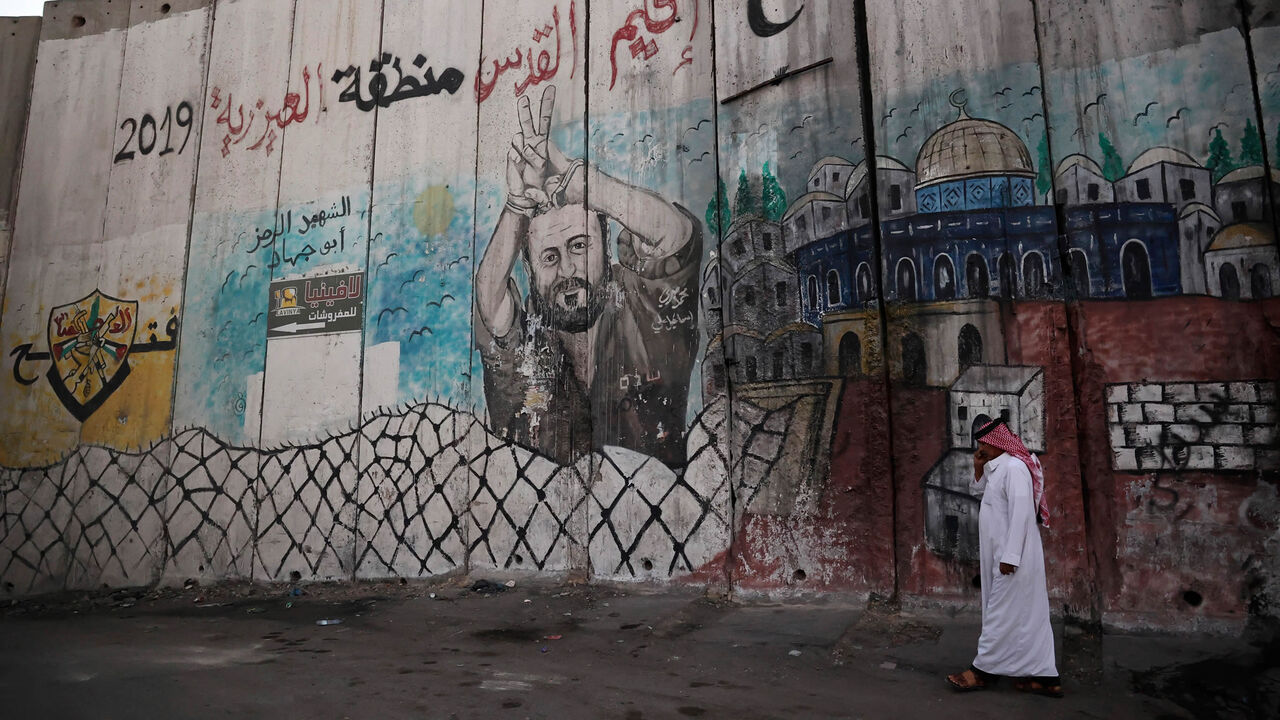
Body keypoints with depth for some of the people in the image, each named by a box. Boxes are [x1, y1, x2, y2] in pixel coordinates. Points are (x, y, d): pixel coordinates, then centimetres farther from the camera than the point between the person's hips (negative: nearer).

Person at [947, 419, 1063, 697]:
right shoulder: (997, 468, 14)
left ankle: (984, 671, 7)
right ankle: (1044, 676, 16)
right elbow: (977, 491, 29)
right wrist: (979, 468, 11)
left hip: (1013, 557, -10)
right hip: (1004, 556, 10)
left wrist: (1010, 557, -23)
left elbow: (1021, 513, -22)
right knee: (1027, 615, 11)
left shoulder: (1013, 467, -16)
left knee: (1002, 615, -1)